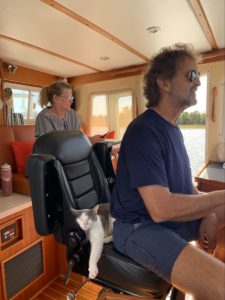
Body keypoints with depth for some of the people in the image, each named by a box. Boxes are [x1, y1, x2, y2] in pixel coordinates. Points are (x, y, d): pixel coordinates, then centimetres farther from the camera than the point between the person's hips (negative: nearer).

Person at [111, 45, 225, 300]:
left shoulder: (173, 128, 9)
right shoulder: (143, 131, -20)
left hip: (175, 217, 9)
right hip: (138, 227, -9)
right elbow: (160, 209, -27)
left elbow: (183, 184, 13)